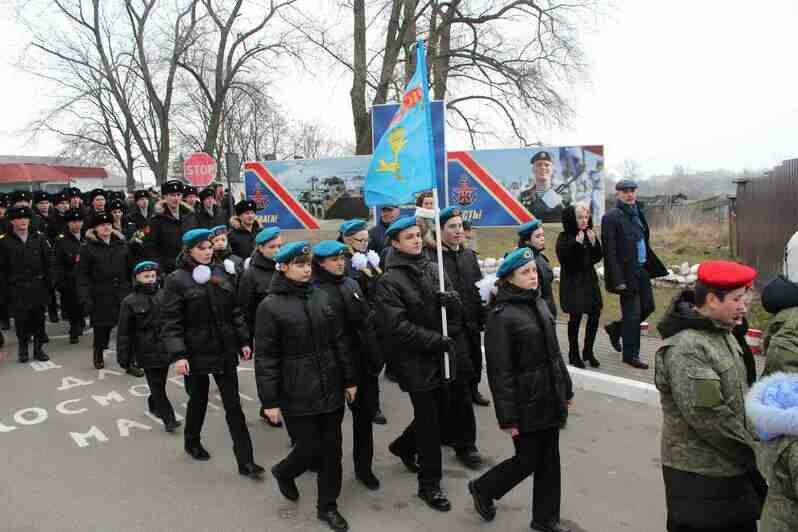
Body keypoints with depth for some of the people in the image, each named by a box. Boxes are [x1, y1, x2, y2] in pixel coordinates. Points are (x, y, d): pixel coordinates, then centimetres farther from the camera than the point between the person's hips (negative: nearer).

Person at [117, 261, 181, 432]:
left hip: (165, 350, 4)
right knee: (157, 387, -3)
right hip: (147, 353, -4)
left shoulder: (163, 296, 4)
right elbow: (124, 333, -3)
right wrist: (124, 357, -4)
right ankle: (169, 419, 0)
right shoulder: (130, 302, -5)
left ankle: (154, 404, 41)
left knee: (160, 384, 15)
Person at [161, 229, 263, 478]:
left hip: (225, 351, 4)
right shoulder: (177, 280, -10)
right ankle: (192, 443, 45)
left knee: (233, 405, 4)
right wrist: (177, 354, -21)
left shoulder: (221, 273, 5)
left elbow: (234, 312, 10)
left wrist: (243, 341, 7)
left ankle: (245, 462, 9)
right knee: (199, 400, 16)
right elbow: (170, 321, -13)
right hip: (196, 352, -3)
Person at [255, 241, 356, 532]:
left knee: (331, 449, 10)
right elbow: (265, 357, -9)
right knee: (309, 449, 3)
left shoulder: (322, 297, 4)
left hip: (331, 388, 4)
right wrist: (270, 400, -11)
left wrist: (349, 380, 8)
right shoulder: (270, 306, -9)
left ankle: (327, 506, 29)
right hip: (297, 394, -4)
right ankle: (283, 472, 37)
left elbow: (339, 342, 8)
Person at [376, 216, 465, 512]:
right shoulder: (389, 281, -11)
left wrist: (451, 300, -16)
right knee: (429, 422, 3)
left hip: (440, 357, 6)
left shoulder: (433, 269, 7)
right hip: (415, 361, -6)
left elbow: (455, 307, 8)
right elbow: (398, 327, -18)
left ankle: (403, 446, 45)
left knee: (438, 414, 17)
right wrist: (437, 341, -18)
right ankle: (429, 485, 22)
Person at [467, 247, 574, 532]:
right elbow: (500, 372, -19)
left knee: (549, 460, 15)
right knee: (527, 461, 6)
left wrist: (566, 388, 16)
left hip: (550, 399, 7)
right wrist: (507, 417, -18)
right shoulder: (501, 316, -19)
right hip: (527, 403, -7)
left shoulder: (539, 303, 6)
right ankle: (482, 488, 31)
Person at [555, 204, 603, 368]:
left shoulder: (589, 234, 7)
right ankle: (574, 355, 13)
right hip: (573, 282, -5)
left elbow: (597, 258, 7)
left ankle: (588, 352, 21)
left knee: (595, 314, 3)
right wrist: (576, 245, -24)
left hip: (589, 280, 6)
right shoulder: (565, 237, -9)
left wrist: (594, 243, -9)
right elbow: (564, 260, -17)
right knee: (575, 318, -2)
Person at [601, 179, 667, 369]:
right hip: (627, 273, -8)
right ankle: (630, 355, 15)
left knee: (648, 306, 15)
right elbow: (610, 252, -16)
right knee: (632, 314, 0)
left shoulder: (637, 213, 11)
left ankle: (615, 329, 35)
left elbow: (644, 242, 17)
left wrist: (652, 266, 11)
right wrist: (618, 280, -20)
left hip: (642, 270, 8)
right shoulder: (611, 217, -13)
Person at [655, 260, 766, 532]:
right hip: (701, 475, -9)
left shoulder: (722, 333, 8)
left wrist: (754, 444, 7)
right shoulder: (684, 349, -24)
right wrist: (754, 453, -13)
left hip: (733, 467, 9)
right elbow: (709, 418, -25)